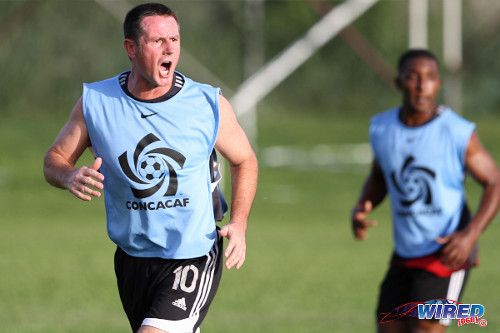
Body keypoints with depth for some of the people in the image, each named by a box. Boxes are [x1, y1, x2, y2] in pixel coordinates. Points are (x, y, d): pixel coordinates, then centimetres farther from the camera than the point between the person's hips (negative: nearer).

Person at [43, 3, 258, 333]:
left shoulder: (209, 104, -8)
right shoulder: (96, 102, -6)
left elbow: (244, 161, 7)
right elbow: (54, 158, 5)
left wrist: (239, 224, -7)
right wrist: (69, 176, -19)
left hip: (194, 259, -3)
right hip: (131, 257, 3)